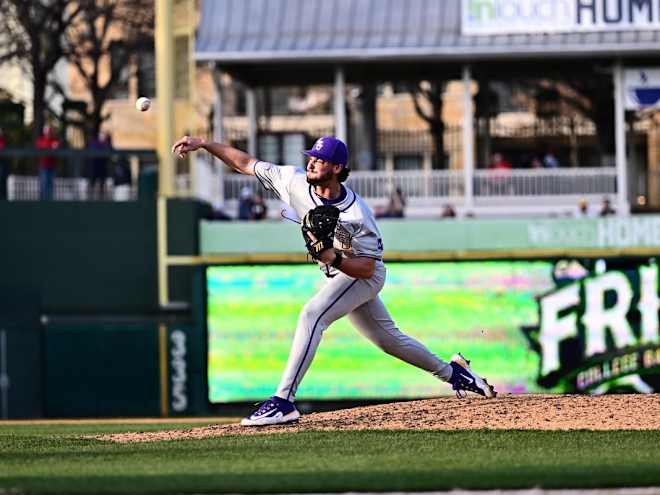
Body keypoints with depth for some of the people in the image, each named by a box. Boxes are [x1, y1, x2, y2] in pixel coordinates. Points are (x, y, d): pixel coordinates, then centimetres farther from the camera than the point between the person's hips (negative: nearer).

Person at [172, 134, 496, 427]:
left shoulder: (357, 214, -30)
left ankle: (284, 401, -33)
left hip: (363, 275, -8)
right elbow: (245, 163, -10)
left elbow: (367, 267, -25)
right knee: (387, 338, 19)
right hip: (339, 274, 8)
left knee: (312, 315, -28)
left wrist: (335, 259, -42)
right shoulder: (295, 182, -15)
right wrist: (203, 144, -17)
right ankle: (452, 372, 40)